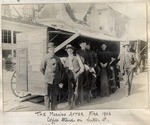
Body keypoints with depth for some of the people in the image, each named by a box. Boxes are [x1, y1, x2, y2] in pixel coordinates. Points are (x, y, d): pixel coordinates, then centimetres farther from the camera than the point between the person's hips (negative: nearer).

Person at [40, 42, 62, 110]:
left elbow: (60, 68, 19)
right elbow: (42, 68, 4)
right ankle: (47, 108, 6)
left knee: (55, 94, 9)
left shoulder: (57, 58, 7)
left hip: (56, 79, 3)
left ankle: (53, 108, 19)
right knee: (47, 94, -1)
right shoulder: (46, 58, -2)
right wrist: (46, 75, 6)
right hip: (48, 79, -3)